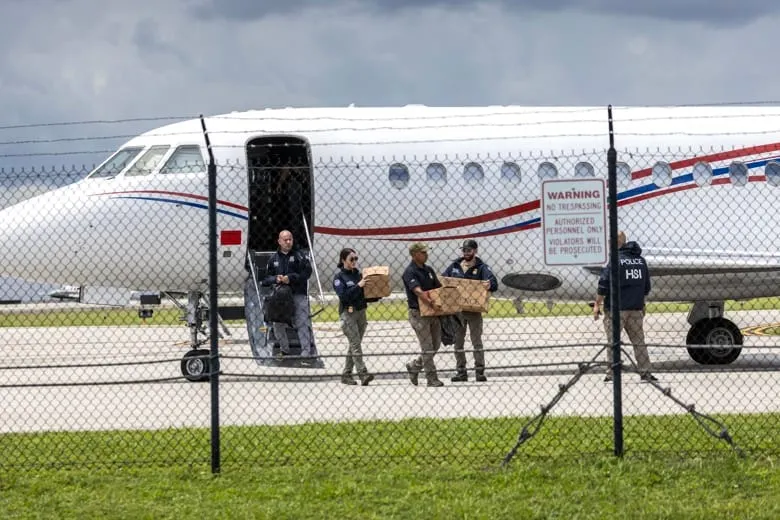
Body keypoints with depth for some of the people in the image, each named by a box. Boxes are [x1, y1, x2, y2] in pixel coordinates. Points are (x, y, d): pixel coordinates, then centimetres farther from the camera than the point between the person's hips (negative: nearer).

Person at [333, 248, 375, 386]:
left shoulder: (358, 274, 12)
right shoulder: (339, 277, -5)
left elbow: (366, 293, 16)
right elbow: (343, 295, -18)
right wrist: (358, 286, -22)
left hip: (361, 312, 6)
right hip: (348, 313, -6)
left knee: (354, 346, 8)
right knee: (355, 344, -13)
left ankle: (346, 375, 15)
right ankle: (363, 374, -21)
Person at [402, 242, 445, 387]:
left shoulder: (428, 270, 12)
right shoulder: (410, 272, -13)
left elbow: (439, 287, 16)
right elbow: (418, 291, -27)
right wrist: (431, 303, -40)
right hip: (418, 313, -8)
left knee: (435, 345, 11)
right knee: (427, 348, -5)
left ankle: (414, 366, 28)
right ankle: (432, 379, 1)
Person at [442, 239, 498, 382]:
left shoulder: (481, 267, -2)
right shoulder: (455, 266, 9)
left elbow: (493, 283, -17)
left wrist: (489, 285, -40)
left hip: (474, 310, -4)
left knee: (477, 341, -1)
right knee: (458, 342, 6)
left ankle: (480, 371, 1)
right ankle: (461, 372, 12)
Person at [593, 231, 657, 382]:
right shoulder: (641, 260, 10)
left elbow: (603, 285, -13)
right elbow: (646, 288, 18)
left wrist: (597, 304, -7)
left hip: (616, 308, -5)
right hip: (636, 308, 5)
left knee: (613, 342, 0)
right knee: (639, 342, 11)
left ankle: (611, 373, -1)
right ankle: (645, 373, 9)